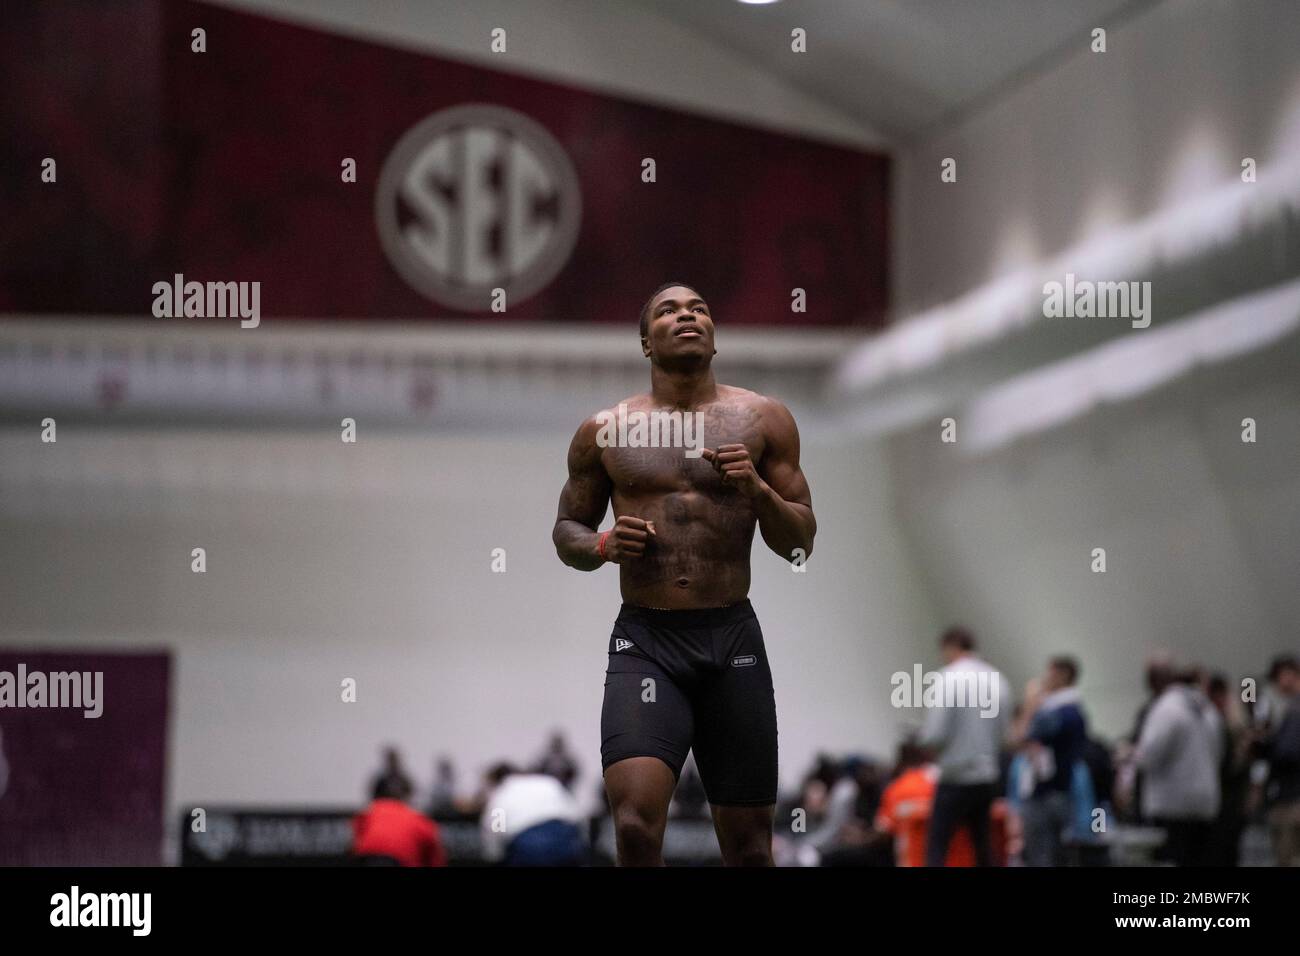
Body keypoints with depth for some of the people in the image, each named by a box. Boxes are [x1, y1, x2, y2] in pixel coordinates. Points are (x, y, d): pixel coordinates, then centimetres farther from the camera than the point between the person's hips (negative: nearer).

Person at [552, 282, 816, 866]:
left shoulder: (763, 420, 8)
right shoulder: (604, 431, 8)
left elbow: (799, 543, 9)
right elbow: (566, 530, 16)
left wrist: (759, 491, -11)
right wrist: (604, 545, -6)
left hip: (733, 641, 1)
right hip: (644, 642, -1)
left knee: (749, 847, 6)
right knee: (636, 825, -22)